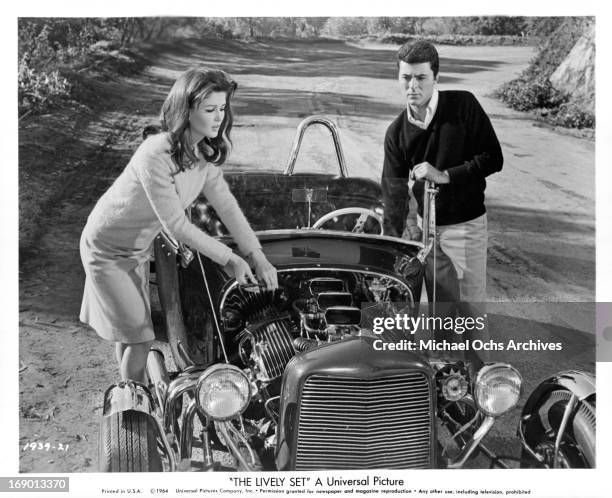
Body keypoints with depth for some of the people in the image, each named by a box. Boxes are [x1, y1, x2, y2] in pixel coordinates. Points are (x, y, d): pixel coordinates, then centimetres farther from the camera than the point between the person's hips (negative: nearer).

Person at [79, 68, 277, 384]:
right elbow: (176, 224, -31)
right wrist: (228, 259, -23)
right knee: (140, 336, -3)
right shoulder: (156, 155, -35)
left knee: (129, 329, 18)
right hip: (107, 249, -7)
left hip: (139, 248, 7)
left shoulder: (205, 153, -9)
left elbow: (227, 206, -4)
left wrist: (259, 259, -9)